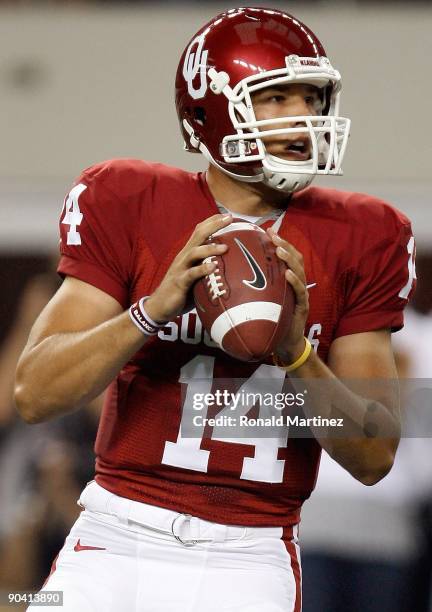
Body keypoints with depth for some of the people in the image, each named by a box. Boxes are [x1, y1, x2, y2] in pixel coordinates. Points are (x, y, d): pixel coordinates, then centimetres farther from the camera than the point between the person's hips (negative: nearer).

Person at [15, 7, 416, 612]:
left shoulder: (358, 239, 4)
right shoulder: (130, 204, 0)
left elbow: (374, 458, 1)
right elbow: (35, 393, -7)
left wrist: (295, 351, -16)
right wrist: (156, 307, -21)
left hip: (248, 561, 0)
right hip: (119, 540, 0)